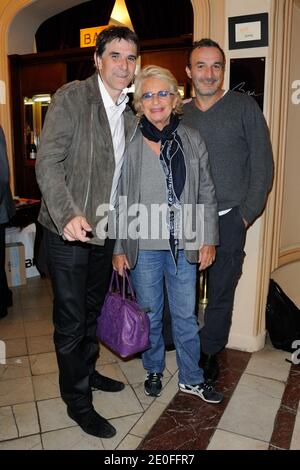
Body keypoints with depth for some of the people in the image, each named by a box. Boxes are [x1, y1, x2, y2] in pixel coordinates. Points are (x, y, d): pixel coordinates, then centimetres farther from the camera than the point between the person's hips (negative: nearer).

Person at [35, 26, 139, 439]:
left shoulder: (128, 114, 10)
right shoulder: (71, 97, -10)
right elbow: (48, 162, -17)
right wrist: (68, 215, -30)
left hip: (105, 231, 7)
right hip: (69, 231, -6)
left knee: (93, 311, 21)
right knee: (71, 319, 6)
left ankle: (87, 370, 43)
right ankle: (77, 400, 24)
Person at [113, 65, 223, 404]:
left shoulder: (192, 140, 2)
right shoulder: (128, 143, -4)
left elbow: (206, 194, 6)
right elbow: (117, 199, -1)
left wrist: (208, 239, 2)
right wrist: (118, 247, -2)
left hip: (183, 245, 2)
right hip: (143, 245, -1)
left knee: (186, 314, 13)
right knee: (149, 313, 14)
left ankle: (191, 378, 32)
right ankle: (154, 370, 38)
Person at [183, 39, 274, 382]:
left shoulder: (245, 107, -1)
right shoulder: (181, 115, 10)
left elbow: (262, 165, -3)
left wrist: (247, 215, -7)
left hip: (228, 221, -3)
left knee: (220, 294, 8)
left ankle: (210, 354, 29)